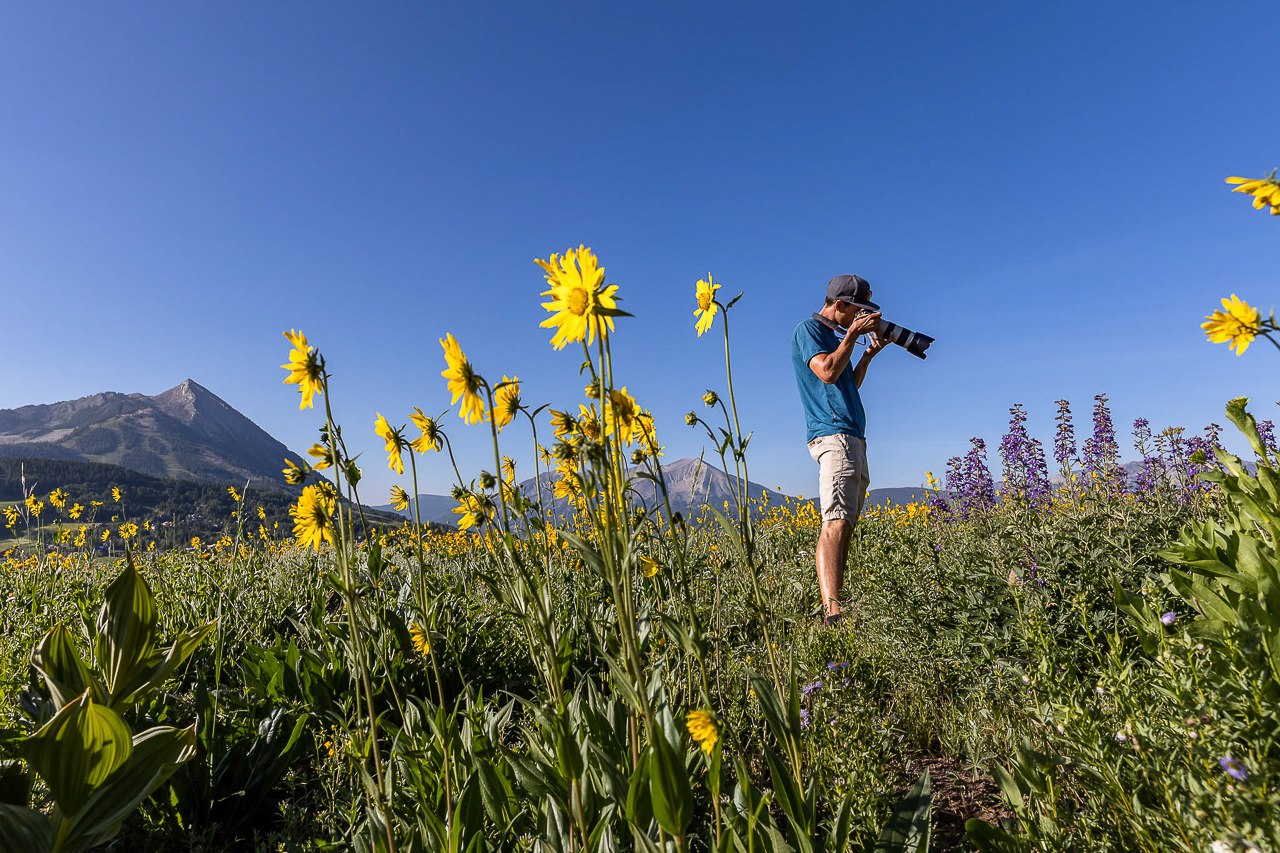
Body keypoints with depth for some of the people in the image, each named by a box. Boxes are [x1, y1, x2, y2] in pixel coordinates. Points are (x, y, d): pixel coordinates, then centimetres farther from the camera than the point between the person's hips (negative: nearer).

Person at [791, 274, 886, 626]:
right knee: (836, 523, -22)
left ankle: (835, 604, 6)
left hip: (853, 438, 10)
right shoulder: (808, 329, -1)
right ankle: (831, 611, -29)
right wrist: (853, 334, -5)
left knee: (845, 526, 5)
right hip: (833, 435, -10)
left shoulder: (833, 336, 26)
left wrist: (869, 355, 19)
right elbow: (828, 372, -17)